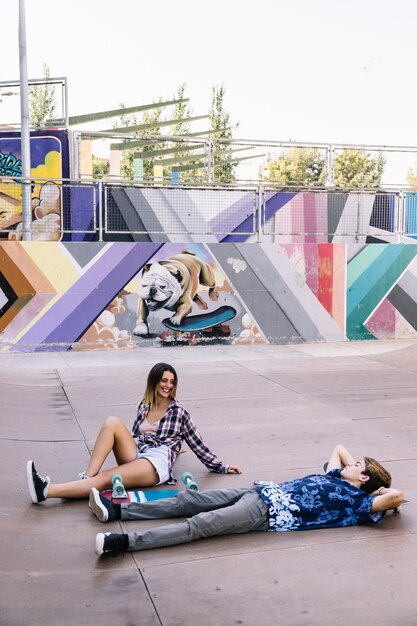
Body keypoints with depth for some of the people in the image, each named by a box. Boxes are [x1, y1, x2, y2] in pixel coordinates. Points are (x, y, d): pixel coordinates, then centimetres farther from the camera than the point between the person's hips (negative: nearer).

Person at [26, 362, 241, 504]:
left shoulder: (178, 411, 7)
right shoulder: (144, 406, 19)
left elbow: (197, 444, 9)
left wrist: (221, 467, 7)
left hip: (157, 464, -5)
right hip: (135, 456, 5)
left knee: (105, 479, -28)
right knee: (112, 422, -21)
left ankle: (46, 491, -38)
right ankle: (87, 476, -28)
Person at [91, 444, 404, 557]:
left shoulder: (356, 500, 0)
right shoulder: (335, 479, 23)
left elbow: (396, 495, -13)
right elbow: (339, 448, 39)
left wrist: (382, 491, 5)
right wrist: (357, 469, 32)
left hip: (268, 511, -8)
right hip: (263, 491, 8)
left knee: (198, 525, -22)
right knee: (190, 500, 0)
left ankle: (125, 542, -30)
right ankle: (116, 510, 0)